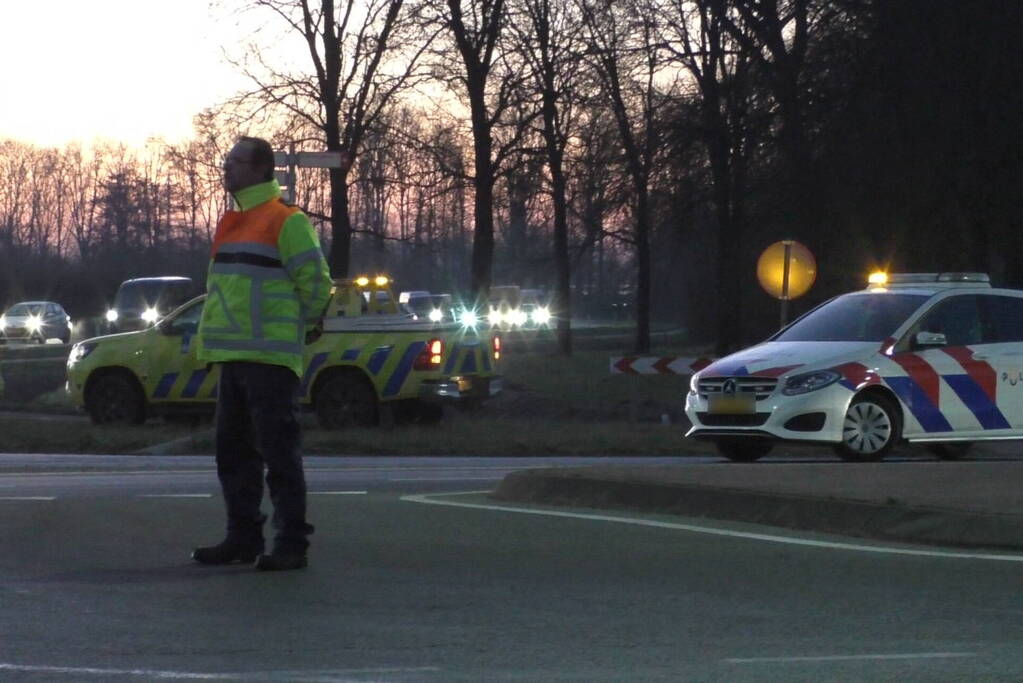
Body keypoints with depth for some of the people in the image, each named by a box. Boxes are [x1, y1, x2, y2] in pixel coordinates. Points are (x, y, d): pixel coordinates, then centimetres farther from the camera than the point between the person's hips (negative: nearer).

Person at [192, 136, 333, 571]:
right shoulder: (231, 224, 18)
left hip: (270, 358, -9)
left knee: (280, 452, -8)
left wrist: (299, 328, 3)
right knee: (233, 452, 12)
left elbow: (315, 283, -9)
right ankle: (243, 538, 19)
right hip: (232, 356, 9)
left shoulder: (287, 222, -9)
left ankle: (291, 543, -7)